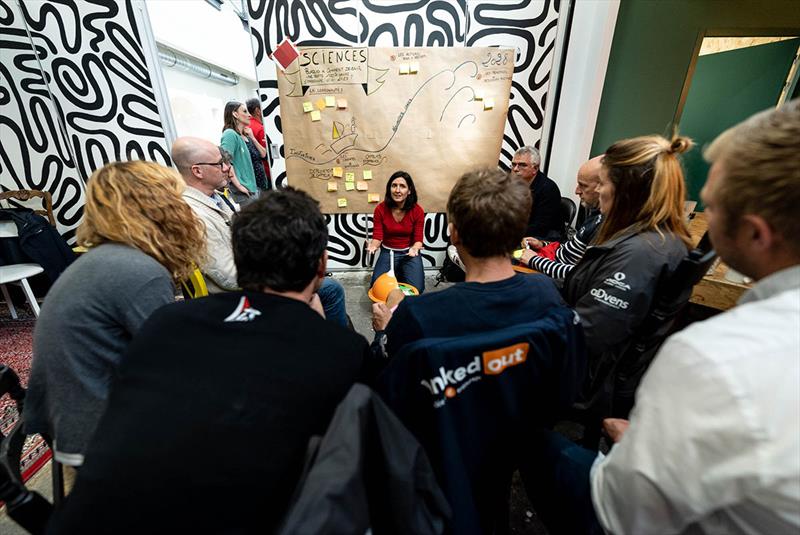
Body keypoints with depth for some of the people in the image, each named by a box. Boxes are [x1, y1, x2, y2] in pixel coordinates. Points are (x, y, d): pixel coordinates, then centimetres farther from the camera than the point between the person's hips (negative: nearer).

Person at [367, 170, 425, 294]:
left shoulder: (417, 211, -12)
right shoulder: (380, 209, -11)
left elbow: (418, 239, -10)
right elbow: (377, 237, -10)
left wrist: (414, 249, -34)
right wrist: (373, 245, -34)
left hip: (409, 252, 0)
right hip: (387, 252, 1)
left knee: (415, 289, -17)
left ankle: (401, 276, 18)